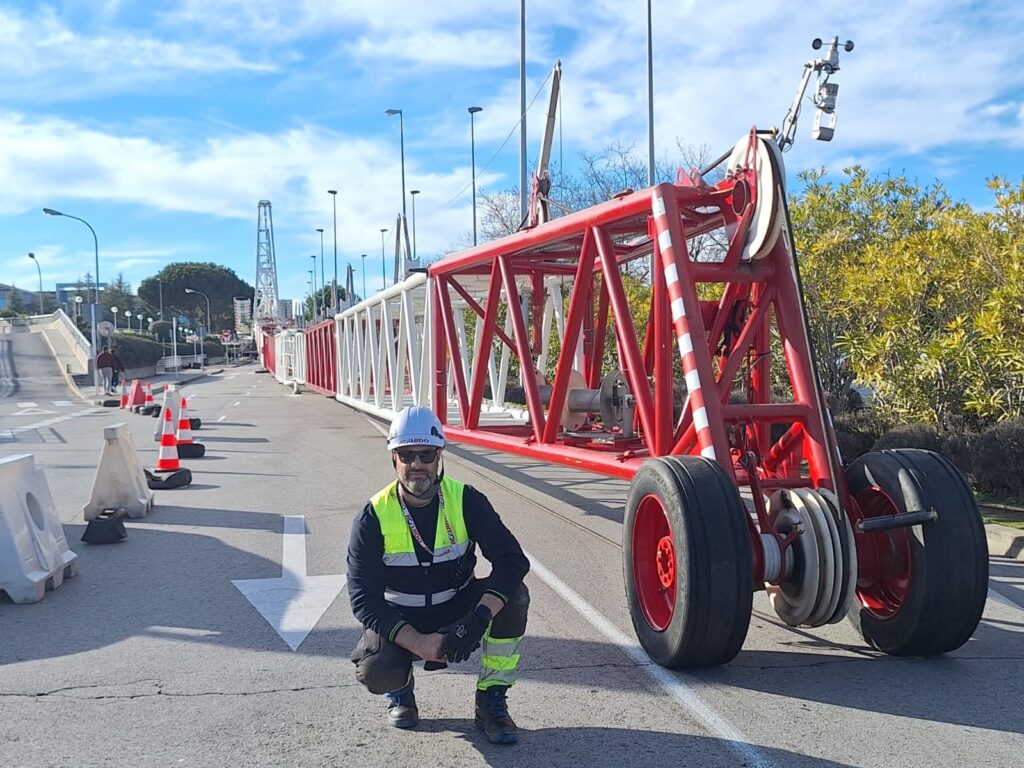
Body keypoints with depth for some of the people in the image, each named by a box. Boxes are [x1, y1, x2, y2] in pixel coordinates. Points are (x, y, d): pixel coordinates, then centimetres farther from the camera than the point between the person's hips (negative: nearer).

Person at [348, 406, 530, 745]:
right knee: (376, 672, -32)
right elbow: (364, 599, -20)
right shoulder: (374, 517, -16)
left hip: (458, 610, 2)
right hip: (399, 621, -1)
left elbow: (513, 560, -21)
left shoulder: (466, 501, -14)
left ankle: (491, 701, -9)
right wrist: (418, 642, -34)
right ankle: (400, 689, 8)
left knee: (513, 596, -27)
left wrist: (480, 618, -38)